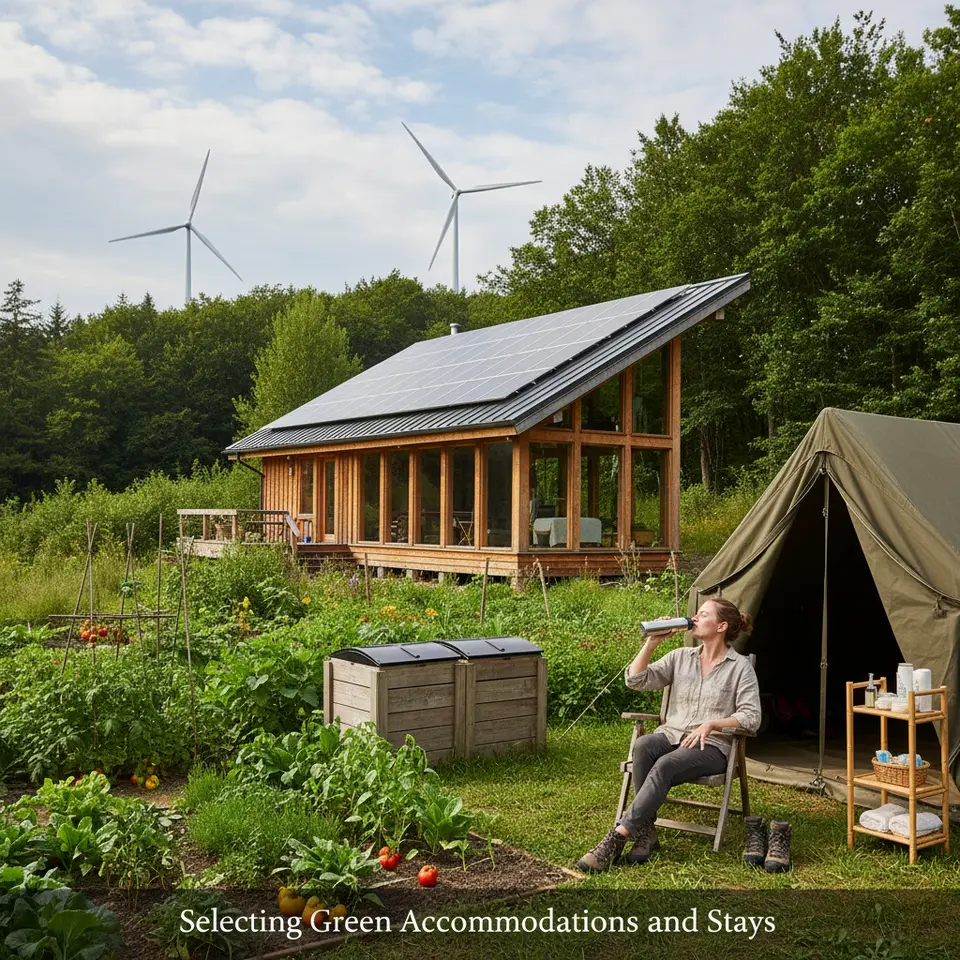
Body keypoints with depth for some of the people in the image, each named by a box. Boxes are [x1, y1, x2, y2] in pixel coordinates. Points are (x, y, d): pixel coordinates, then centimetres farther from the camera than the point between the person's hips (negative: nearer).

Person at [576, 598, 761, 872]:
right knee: (643, 745, -33)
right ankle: (646, 833, -29)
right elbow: (635, 680, 9)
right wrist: (652, 643, 1)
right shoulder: (681, 657, 15)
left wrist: (712, 724, -18)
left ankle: (617, 838, -38)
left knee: (665, 765, -36)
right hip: (671, 736, 4)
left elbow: (751, 716, -6)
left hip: (711, 746, -4)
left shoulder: (740, 667, 3)